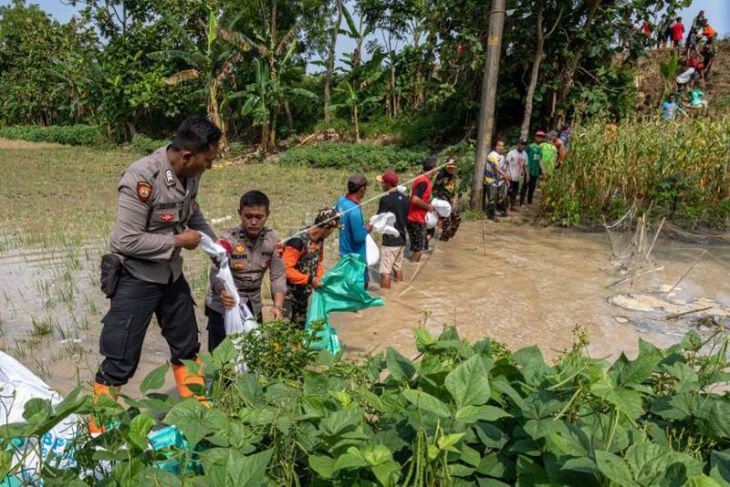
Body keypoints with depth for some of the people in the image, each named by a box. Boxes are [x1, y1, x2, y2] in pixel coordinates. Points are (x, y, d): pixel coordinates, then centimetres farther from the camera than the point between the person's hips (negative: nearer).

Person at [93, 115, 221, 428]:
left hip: (171, 273, 8)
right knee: (120, 360, 1)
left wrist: (213, 243, 2)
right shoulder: (142, 179, -28)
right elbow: (127, 241, -27)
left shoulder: (190, 174, -5)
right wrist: (178, 241, -20)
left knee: (186, 345, 19)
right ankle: (98, 430, 20)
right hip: (136, 277, -7)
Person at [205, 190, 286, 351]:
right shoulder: (228, 239, -16)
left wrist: (278, 306, -22)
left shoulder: (272, 239, -5)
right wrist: (221, 292, -48)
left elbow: (278, 276, -8)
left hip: (253, 307, 4)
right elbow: (216, 273, -27)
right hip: (224, 307, -3)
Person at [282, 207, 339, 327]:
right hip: (288, 292, -8)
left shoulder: (320, 240, -1)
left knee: (300, 327, 17)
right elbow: (286, 269, -28)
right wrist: (310, 280, -27)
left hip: (303, 292, 8)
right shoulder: (298, 241, -27)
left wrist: (319, 278, -2)